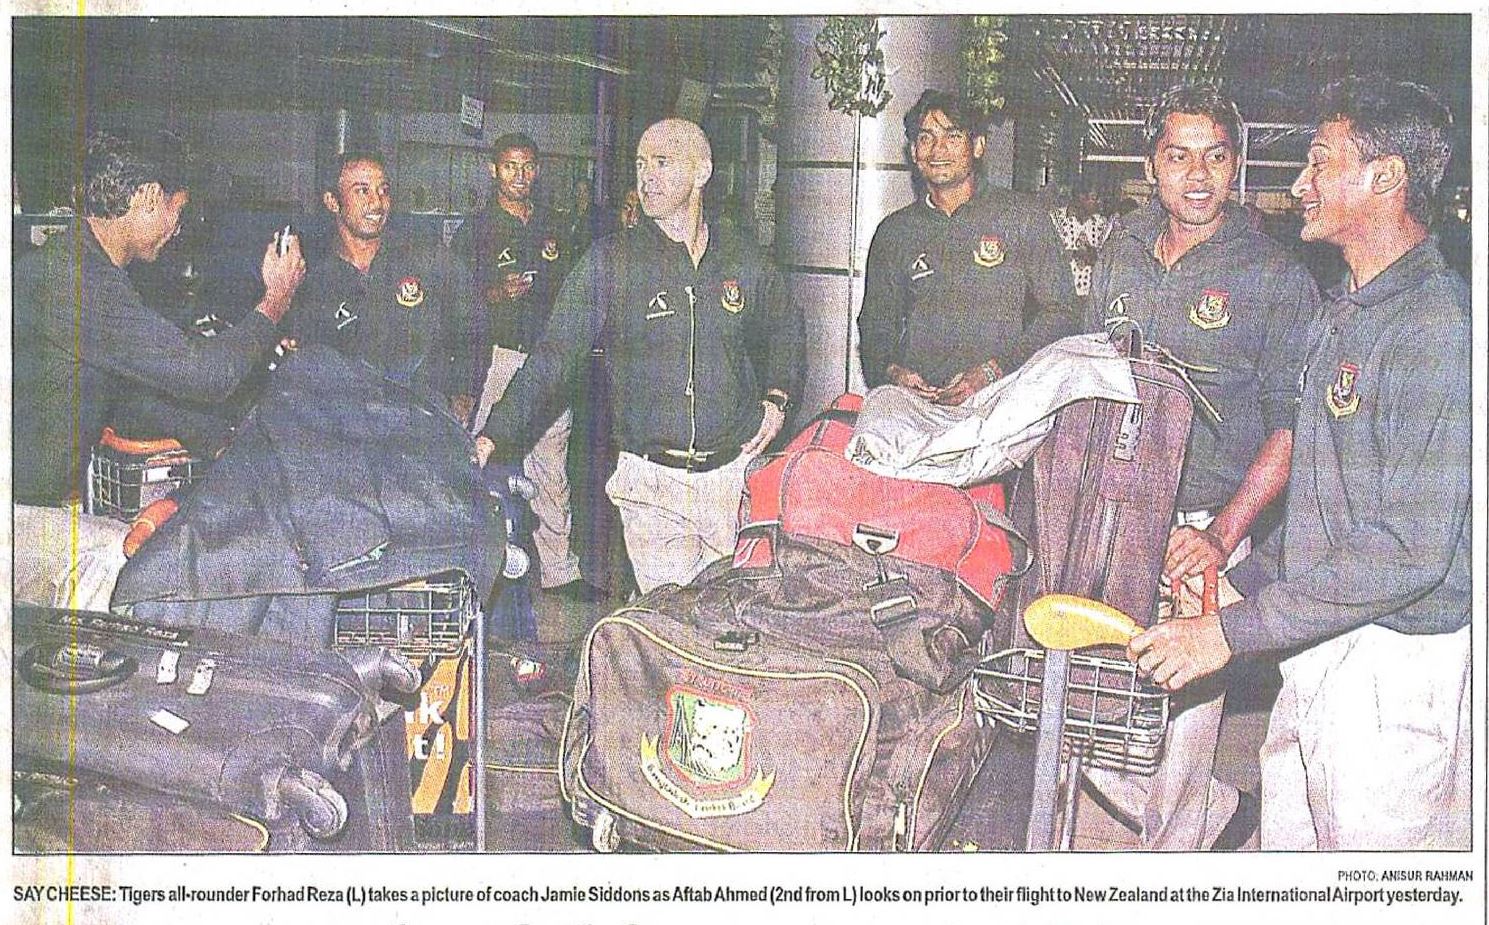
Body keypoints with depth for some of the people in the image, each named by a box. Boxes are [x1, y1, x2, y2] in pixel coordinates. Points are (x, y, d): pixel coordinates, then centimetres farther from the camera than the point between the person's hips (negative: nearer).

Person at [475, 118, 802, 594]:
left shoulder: (742, 259, 7)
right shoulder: (609, 261, -3)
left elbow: (787, 326, 27)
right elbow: (553, 355, -8)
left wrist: (776, 398, 12)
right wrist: (495, 435, -19)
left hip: (734, 473, 3)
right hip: (652, 481, -3)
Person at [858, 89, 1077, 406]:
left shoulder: (1023, 216, 7)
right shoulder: (895, 231, 17)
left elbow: (1060, 311, 3)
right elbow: (876, 320, 22)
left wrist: (993, 370, -10)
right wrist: (891, 369, -2)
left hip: (999, 400, -2)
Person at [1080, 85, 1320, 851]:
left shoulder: (1275, 277, -4)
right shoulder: (1121, 254, 11)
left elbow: (1292, 427, -7)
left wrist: (1224, 534, -18)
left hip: (1199, 532, -5)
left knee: (1174, 728, -3)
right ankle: (1218, 816, 28)